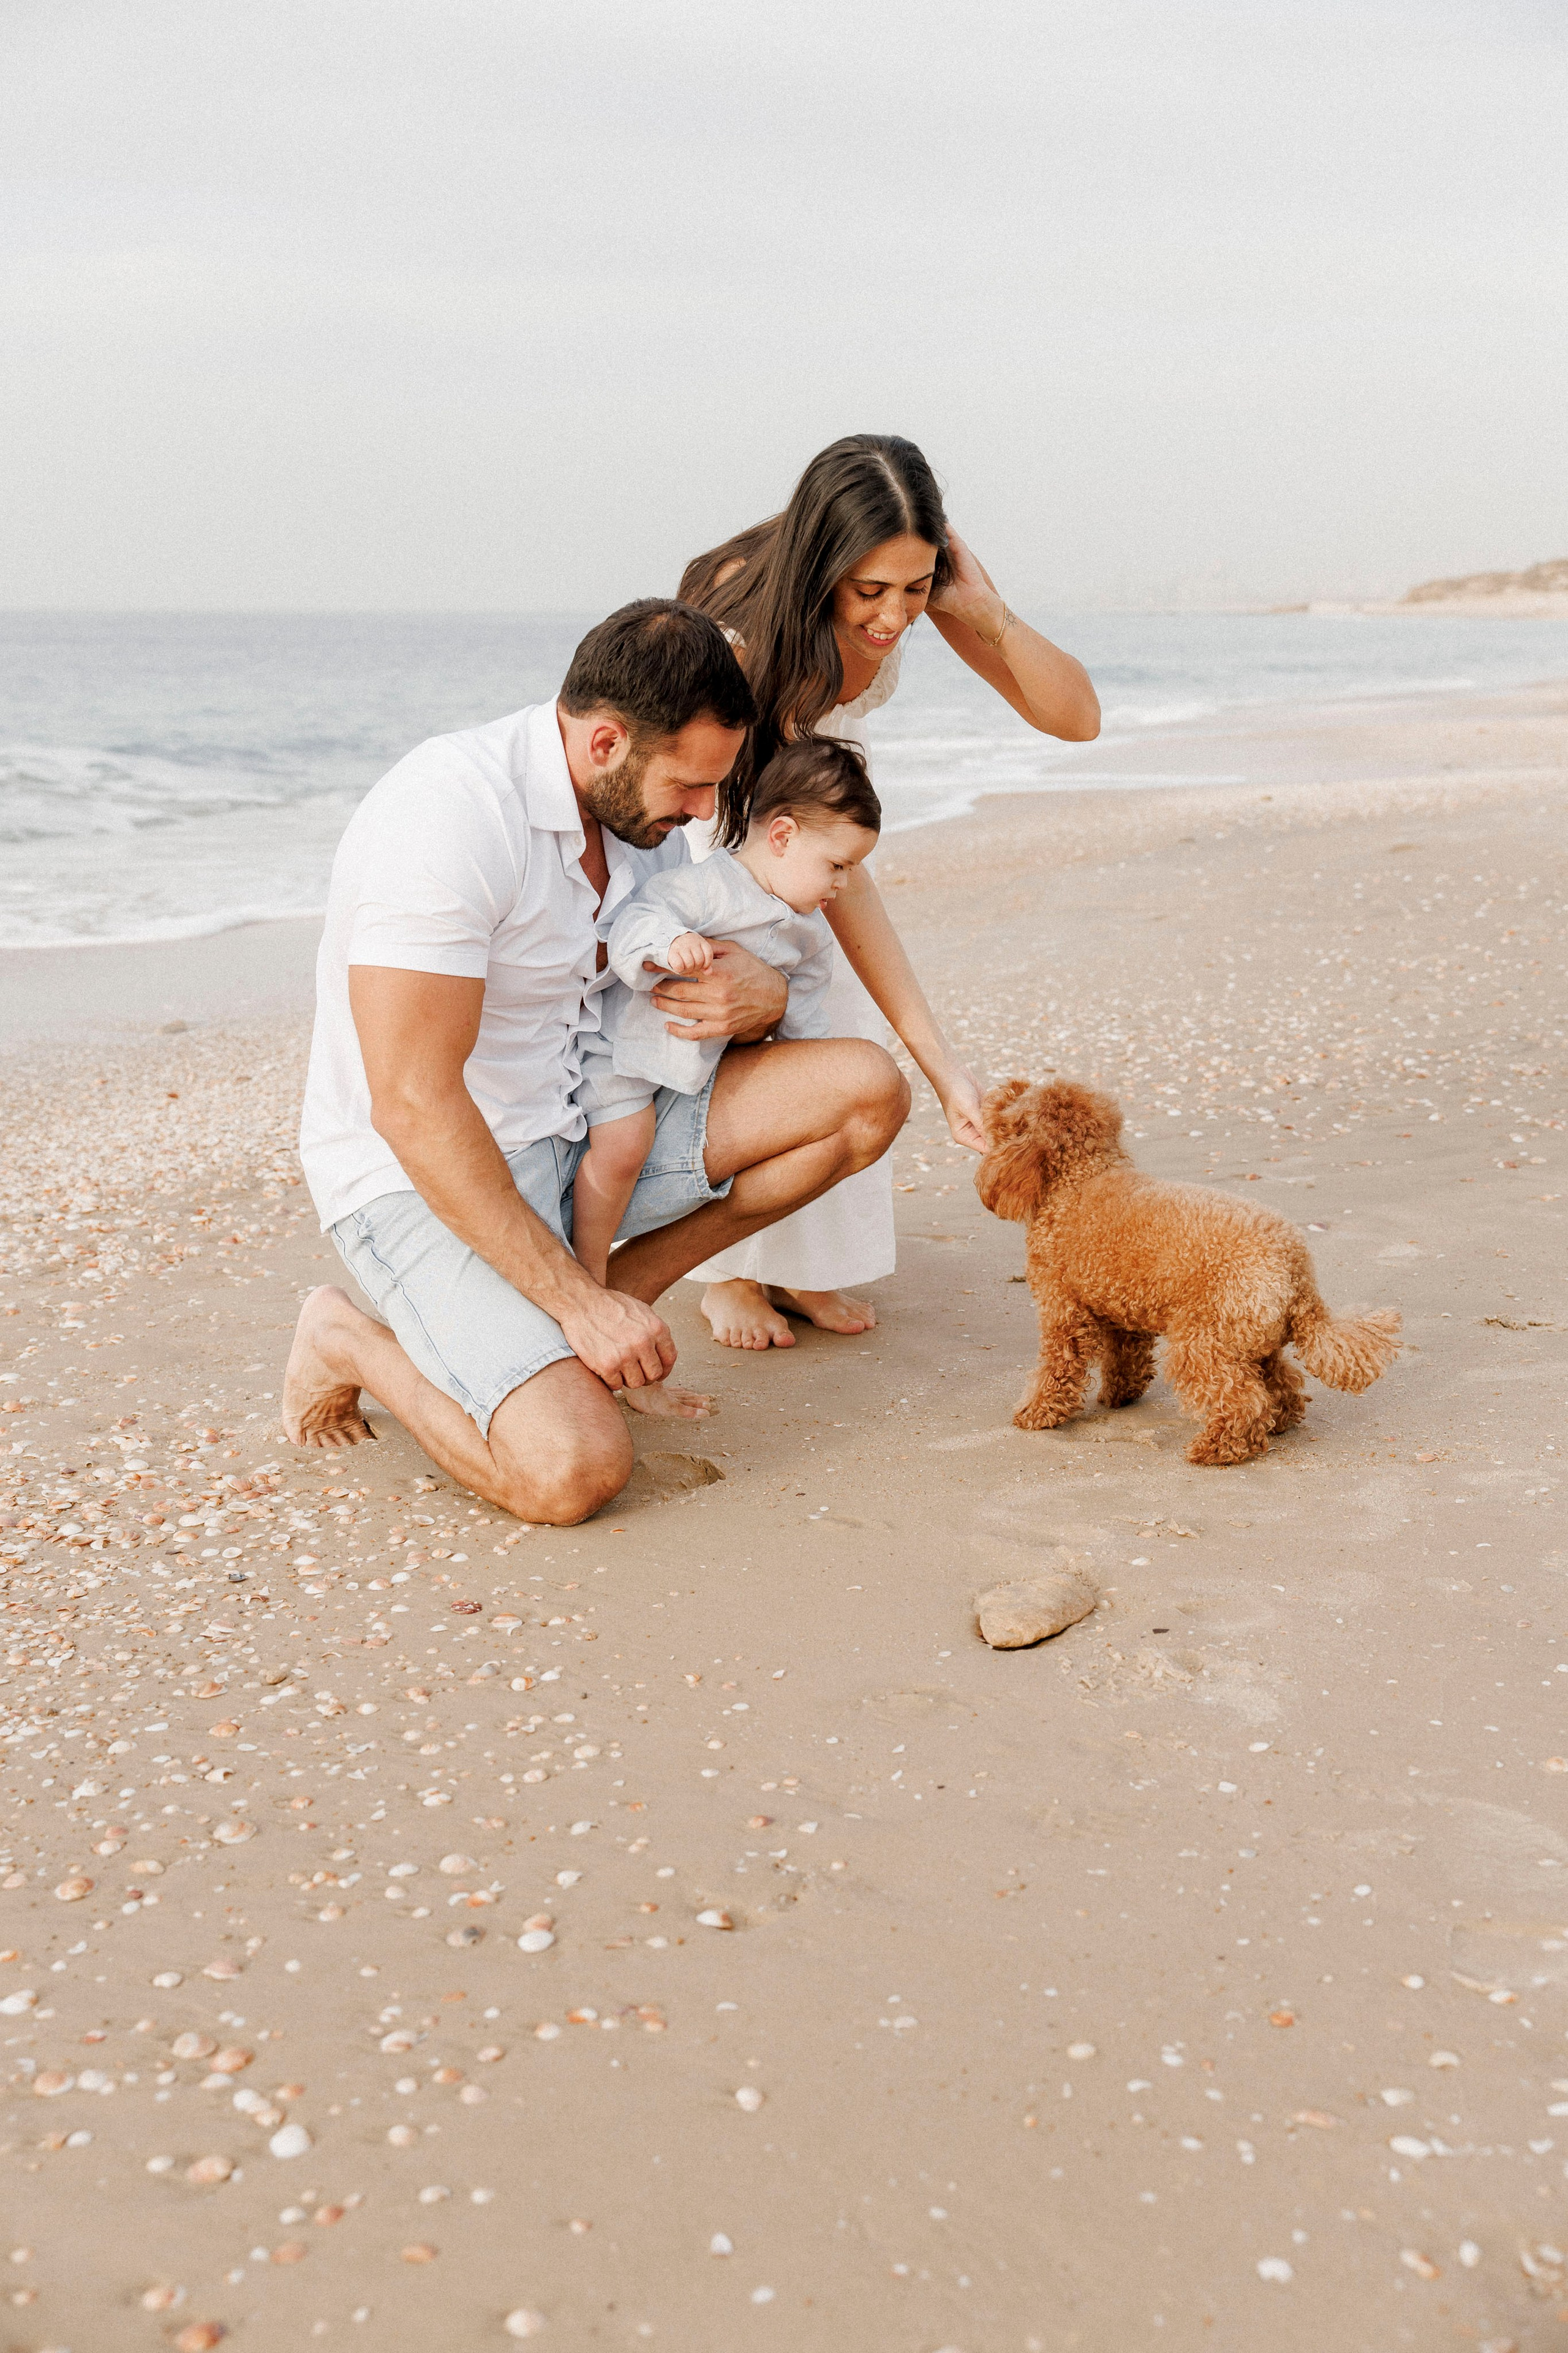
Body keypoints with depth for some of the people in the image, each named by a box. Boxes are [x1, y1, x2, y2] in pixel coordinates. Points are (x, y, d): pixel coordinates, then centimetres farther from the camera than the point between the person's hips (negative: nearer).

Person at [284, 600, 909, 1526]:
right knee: (574, 1470, -28)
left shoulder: (642, 814, 1)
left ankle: (611, 1315, 1)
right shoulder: (450, 813, -26)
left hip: (585, 1131, 8)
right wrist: (578, 1302, -26)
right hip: (427, 1176, -8)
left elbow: (705, 973, 15)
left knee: (866, 1092, -5)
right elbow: (414, 1108, -28)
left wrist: (762, 995, -13)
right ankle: (353, 1339, 2)